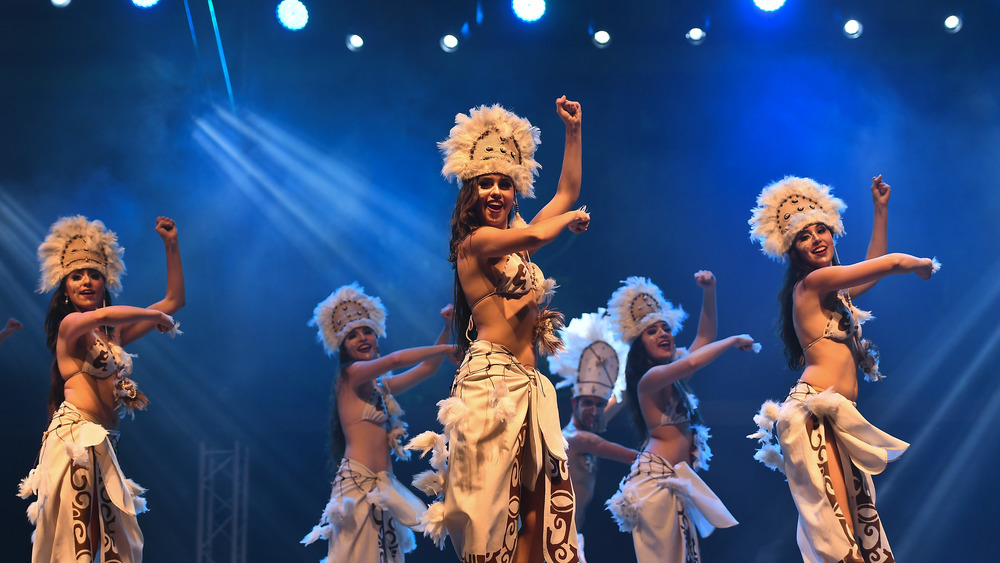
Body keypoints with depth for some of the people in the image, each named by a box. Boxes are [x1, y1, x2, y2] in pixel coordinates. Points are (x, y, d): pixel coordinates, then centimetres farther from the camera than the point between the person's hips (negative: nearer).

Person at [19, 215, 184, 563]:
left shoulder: (115, 333, 21)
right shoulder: (70, 324, 1)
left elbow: (174, 300, 26)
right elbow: (102, 315, -23)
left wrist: (171, 245, 23)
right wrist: (158, 317, -8)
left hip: (102, 443, 7)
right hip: (76, 435, -7)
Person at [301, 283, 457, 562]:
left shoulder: (381, 386, 21)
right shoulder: (349, 374, -1)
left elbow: (427, 368, 25)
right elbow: (396, 359, -13)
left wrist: (447, 328, 17)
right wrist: (446, 349, -5)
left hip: (382, 487, 8)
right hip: (358, 483, -8)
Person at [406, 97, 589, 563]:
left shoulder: (515, 241, 19)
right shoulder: (474, 241, -2)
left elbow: (569, 191, 27)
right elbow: (539, 235, -16)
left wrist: (574, 129, 25)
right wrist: (572, 219, 4)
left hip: (529, 384, 8)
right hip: (492, 377, -8)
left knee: (540, 507, 0)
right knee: (492, 506, -10)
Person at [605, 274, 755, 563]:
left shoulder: (674, 374, 16)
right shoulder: (650, 378, -10)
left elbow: (705, 336, 22)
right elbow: (693, 362, -25)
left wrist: (709, 292, 11)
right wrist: (733, 341, -10)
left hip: (676, 479, 9)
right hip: (656, 477, -9)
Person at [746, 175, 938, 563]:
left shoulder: (835, 292, 22)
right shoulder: (812, 283, -3)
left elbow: (874, 268, 38)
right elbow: (893, 263, -2)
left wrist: (881, 211, 38)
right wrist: (923, 266, 19)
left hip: (840, 419, 9)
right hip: (814, 410, -9)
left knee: (861, 524, 1)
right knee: (837, 529, -19)